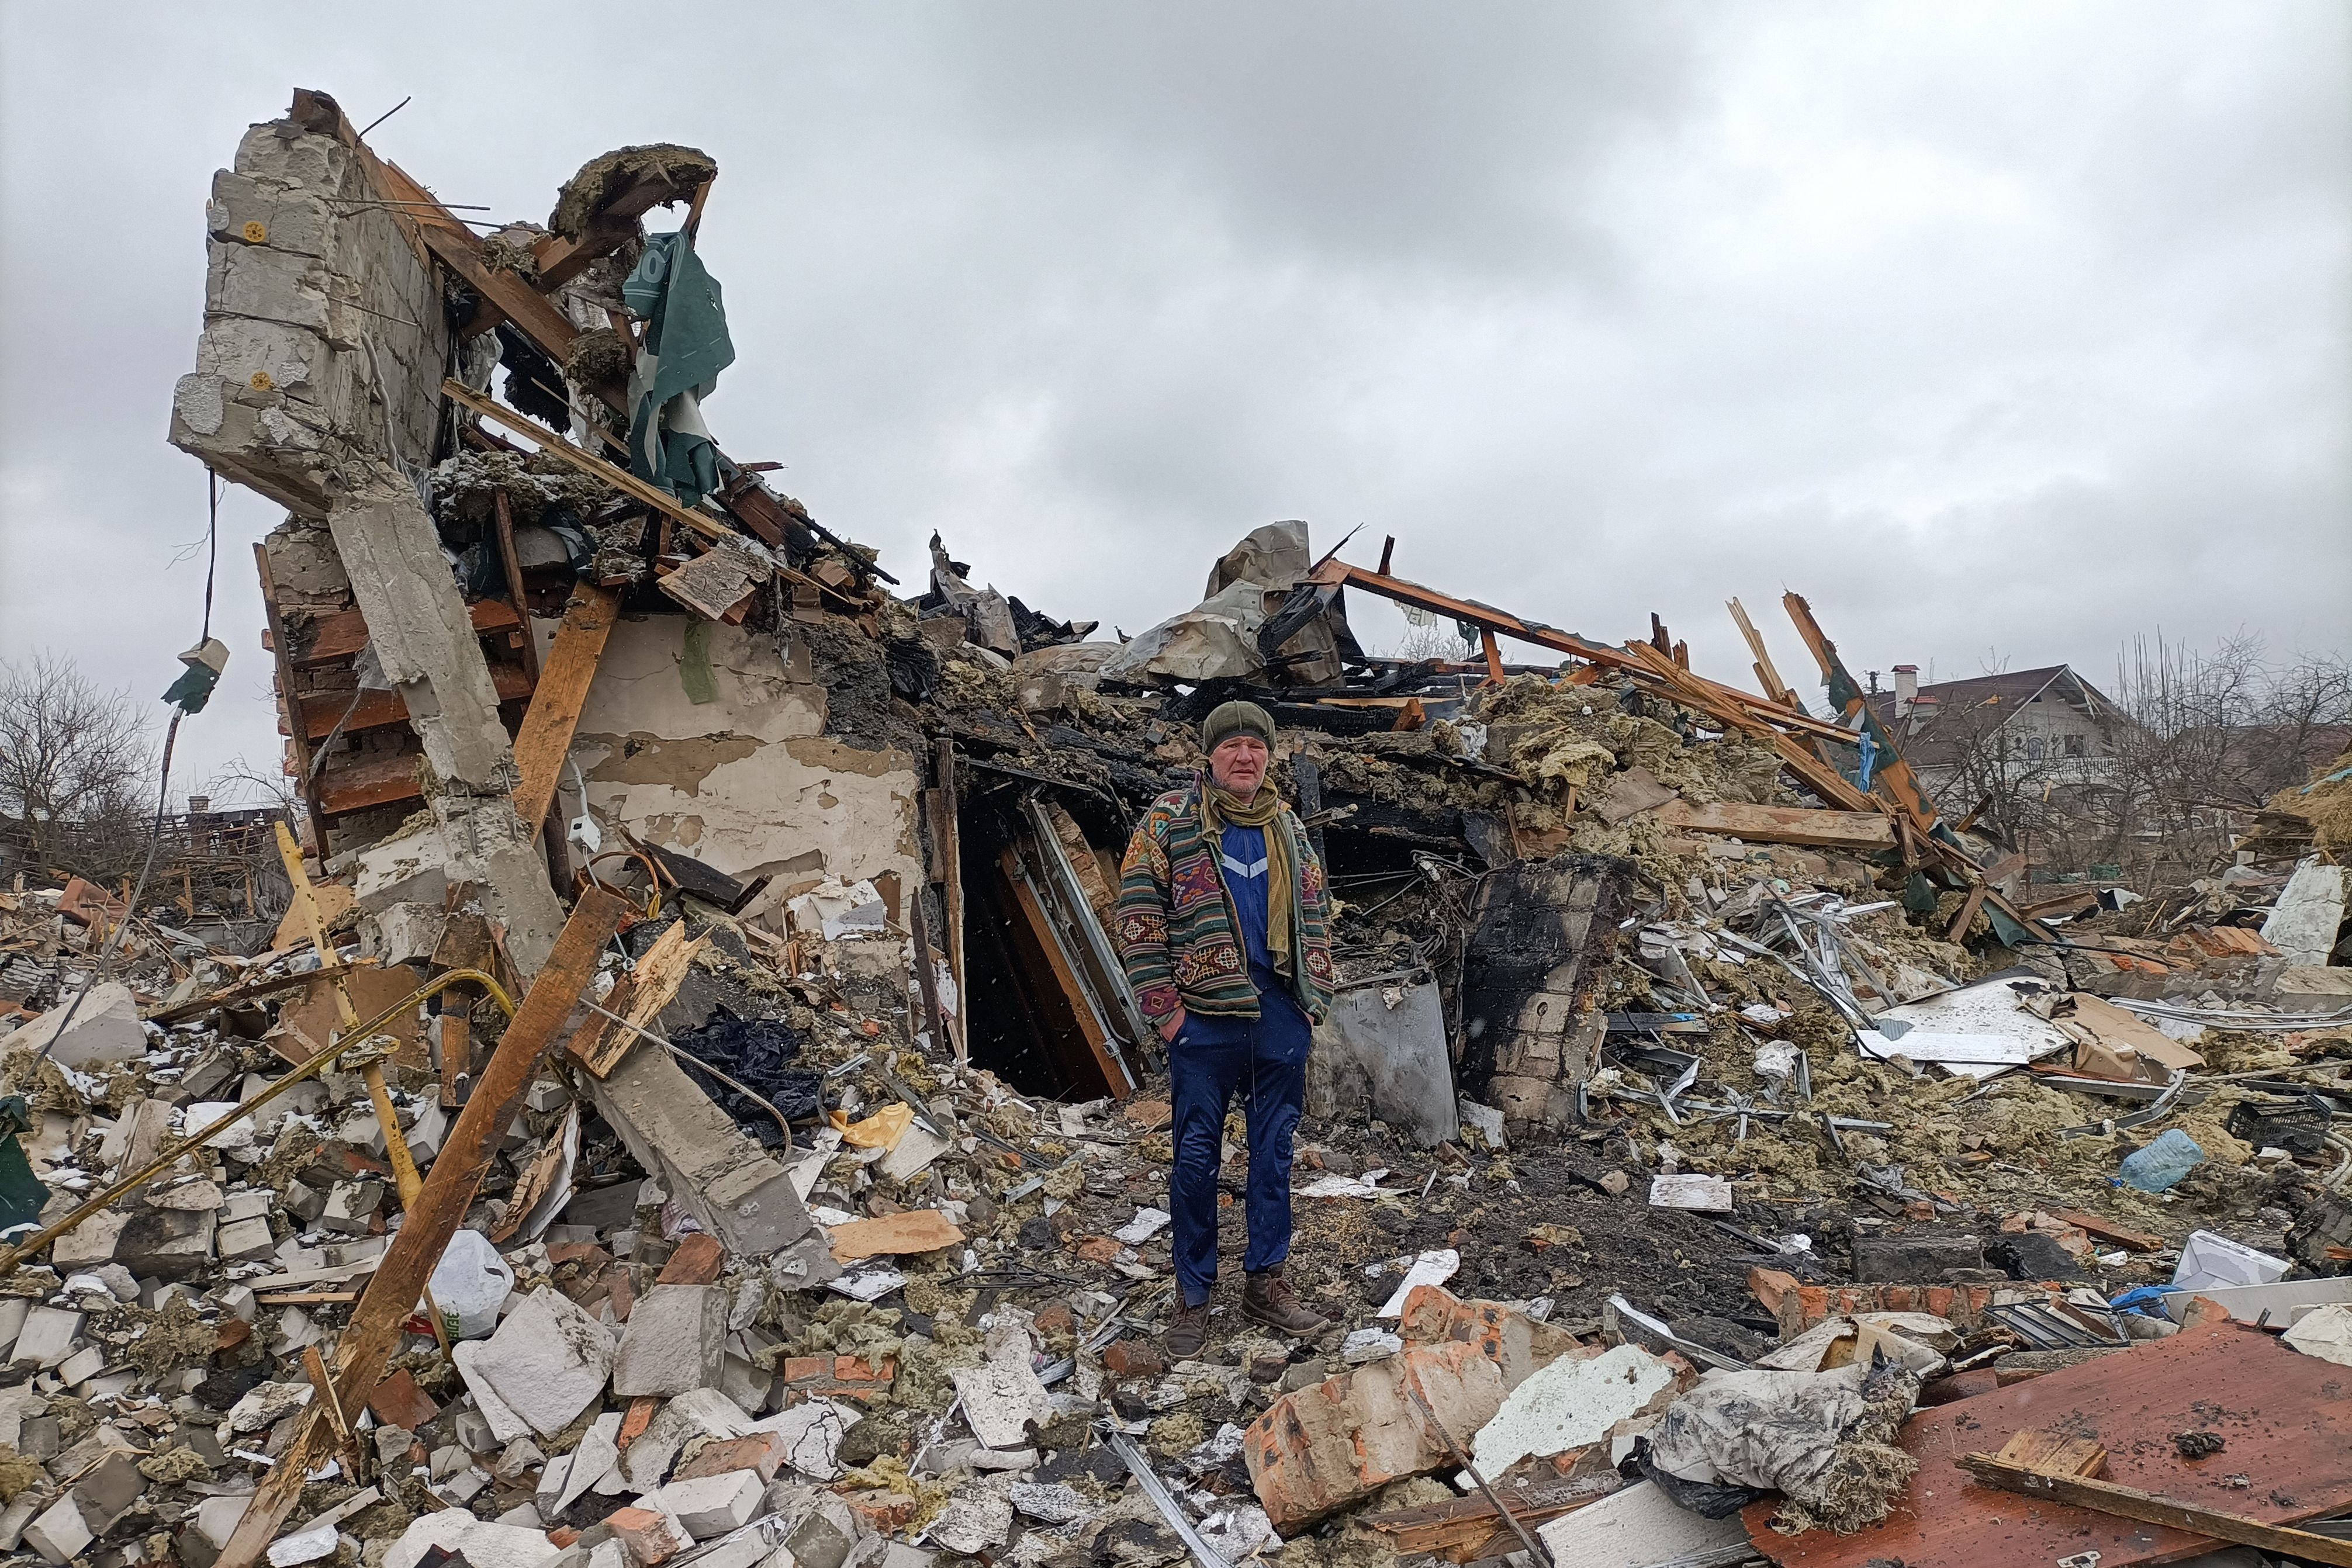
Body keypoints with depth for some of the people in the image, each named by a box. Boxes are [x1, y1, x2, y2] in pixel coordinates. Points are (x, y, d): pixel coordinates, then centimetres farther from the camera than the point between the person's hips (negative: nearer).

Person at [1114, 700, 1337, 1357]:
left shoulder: (1290, 829, 12)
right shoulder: (1169, 821, -2)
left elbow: (1314, 917, 18)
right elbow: (1138, 916, -5)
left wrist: (1315, 1000, 9)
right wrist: (1165, 1008, -10)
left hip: (1282, 1018, 4)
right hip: (1205, 1020, -4)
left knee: (1274, 1153, 11)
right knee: (1197, 1157, 4)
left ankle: (1266, 1282, 25)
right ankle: (1193, 1297, 17)